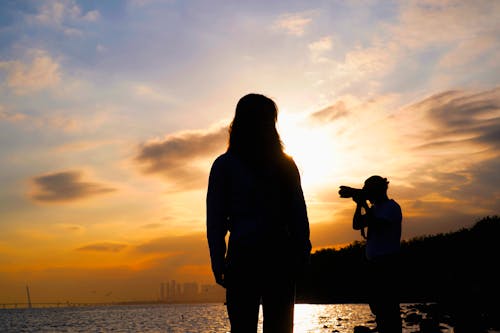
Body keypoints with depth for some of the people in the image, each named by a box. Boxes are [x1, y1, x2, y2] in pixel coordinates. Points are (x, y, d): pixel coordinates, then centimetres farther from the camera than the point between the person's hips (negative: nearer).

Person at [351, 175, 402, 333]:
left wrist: (364, 205, -13)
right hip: (373, 261, 9)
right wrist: (359, 204, 3)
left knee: (388, 304, -9)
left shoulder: (391, 207, -8)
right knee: (376, 303, 11)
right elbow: (357, 225, 14)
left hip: (387, 262, -9)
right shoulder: (374, 208, 17)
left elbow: (377, 226, -20)